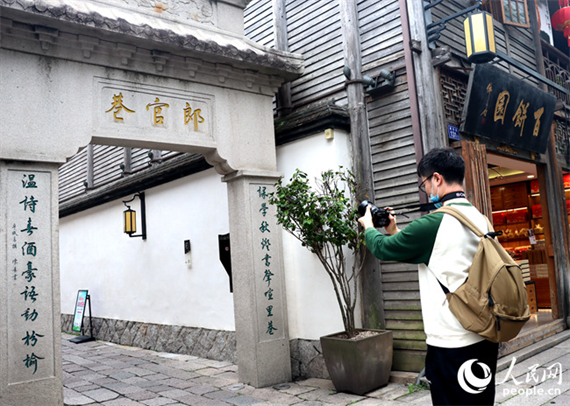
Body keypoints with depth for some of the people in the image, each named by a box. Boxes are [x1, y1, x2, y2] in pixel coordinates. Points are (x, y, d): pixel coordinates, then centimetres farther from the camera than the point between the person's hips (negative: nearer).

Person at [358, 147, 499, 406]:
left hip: (452, 344, -8)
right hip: (485, 338, 8)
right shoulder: (481, 219, 8)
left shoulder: (435, 223, -18)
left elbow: (383, 249, -5)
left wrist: (368, 226, 15)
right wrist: (395, 233, 21)